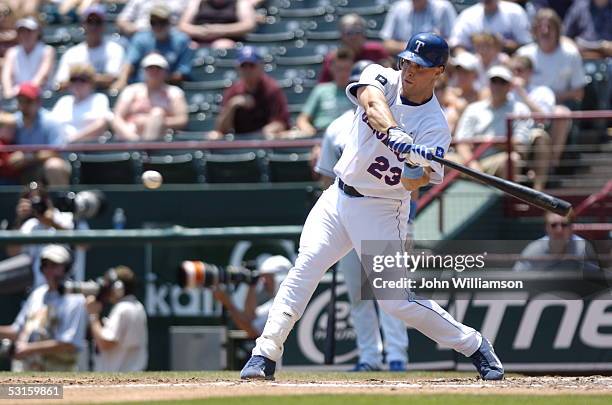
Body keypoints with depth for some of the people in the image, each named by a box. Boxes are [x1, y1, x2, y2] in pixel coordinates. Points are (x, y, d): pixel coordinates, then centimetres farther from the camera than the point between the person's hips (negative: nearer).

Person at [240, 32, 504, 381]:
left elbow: (412, 183, -22)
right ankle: (265, 355, -9)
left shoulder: (435, 127, -13)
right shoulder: (383, 79, -4)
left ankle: (474, 346, 10)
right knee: (305, 267, -11)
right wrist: (395, 135, -48)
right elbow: (373, 104, -29)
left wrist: (418, 170, -46)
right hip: (339, 197, 4)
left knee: (395, 300, -8)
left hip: (381, 211, -4)